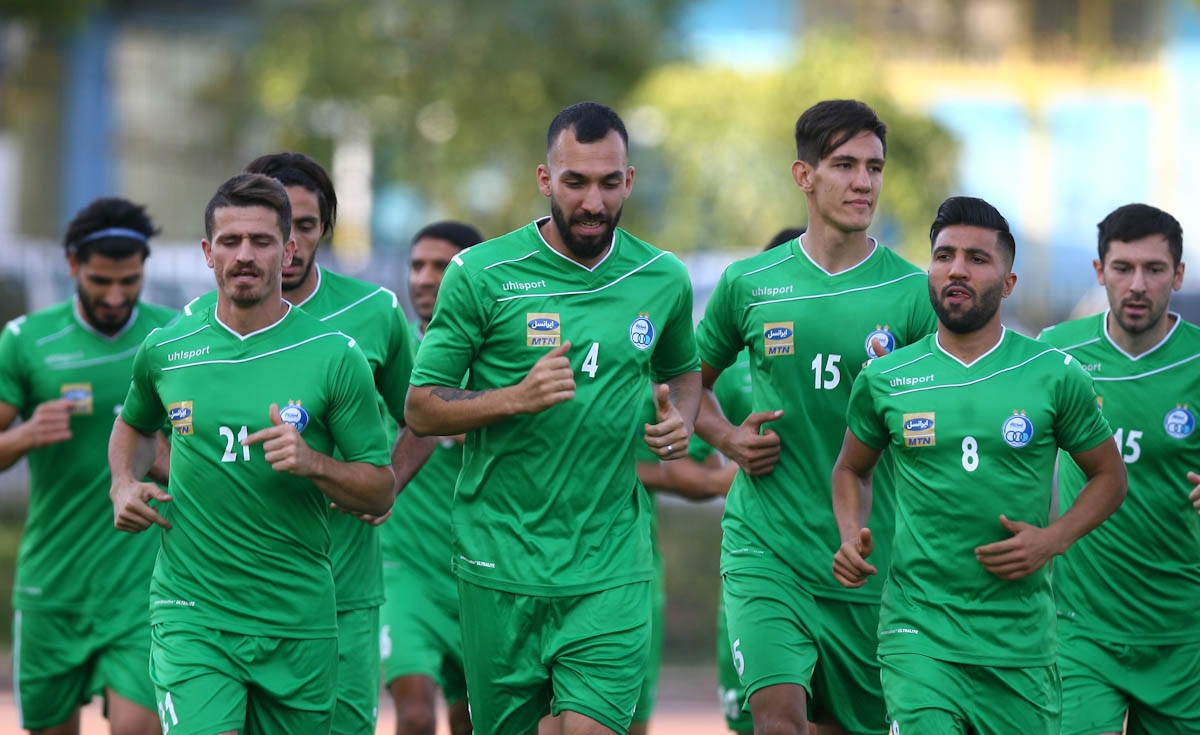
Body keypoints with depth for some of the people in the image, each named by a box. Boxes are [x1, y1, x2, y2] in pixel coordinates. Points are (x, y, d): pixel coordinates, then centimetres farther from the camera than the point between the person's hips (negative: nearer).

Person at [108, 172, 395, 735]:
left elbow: (380, 492, 1)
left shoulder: (334, 356, -2)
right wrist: (123, 486, 8)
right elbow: (133, 424, 28)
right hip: (190, 614, 0)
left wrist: (311, 462, -17)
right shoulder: (165, 350, 4)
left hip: (297, 622, 0)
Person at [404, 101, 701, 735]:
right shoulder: (482, 274, -5)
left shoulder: (663, 279, 5)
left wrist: (680, 421, 3)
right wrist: (517, 398, -20)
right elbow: (422, 409, -3)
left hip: (611, 570, 1)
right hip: (501, 565, -1)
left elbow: (682, 369, 26)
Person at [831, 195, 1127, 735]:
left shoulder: (1054, 375, 1)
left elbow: (1109, 475, 11)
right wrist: (852, 539, 2)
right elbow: (851, 469, 21)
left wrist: (1053, 539, -6)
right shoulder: (885, 379, 4)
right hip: (917, 631, -1)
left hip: (1019, 640, 1)